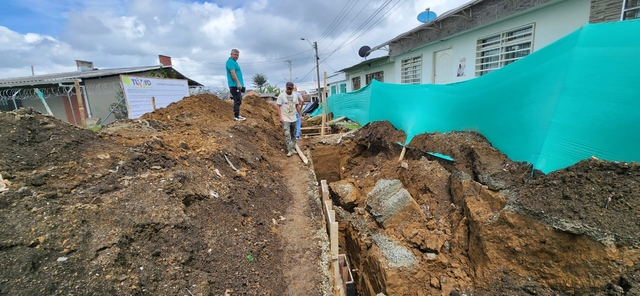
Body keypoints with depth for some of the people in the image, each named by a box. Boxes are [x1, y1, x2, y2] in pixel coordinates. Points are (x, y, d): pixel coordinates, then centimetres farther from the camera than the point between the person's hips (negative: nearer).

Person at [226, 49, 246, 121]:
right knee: (237, 101, -10)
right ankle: (236, 116, -8)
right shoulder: (230, 61, -9)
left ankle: (237, 115, 20)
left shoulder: (234, 62, 21)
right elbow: (232, 73, -20)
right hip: (235, 85, -10)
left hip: (237, 85, 10)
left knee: (238, 100, 14)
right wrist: (238, 83, -25)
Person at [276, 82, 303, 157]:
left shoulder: (295, 96, 7)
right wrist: (280, 117, -17)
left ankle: (293, 148, 24)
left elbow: (297, 105, 16)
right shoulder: (281, 95, -9)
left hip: (293, 119, 6)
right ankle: (290, 150, -8)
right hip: (285, 119, -5)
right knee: (287, 134, -11)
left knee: (293, 135, 12)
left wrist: (300, 115, 15)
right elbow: (278, 106, -10)